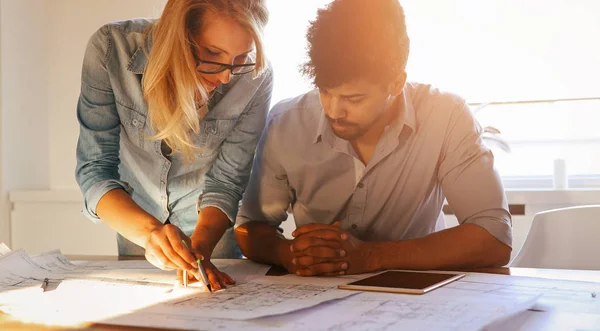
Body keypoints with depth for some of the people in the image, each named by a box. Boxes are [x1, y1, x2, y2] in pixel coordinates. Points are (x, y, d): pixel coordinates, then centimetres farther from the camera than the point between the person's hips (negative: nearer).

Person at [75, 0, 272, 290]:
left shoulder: (255, 77, -26)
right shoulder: (111, 50, -27)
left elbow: (226, 182, -17)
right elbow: (94, 169, -24)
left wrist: (200, 247, -35)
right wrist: (149, 231, -41)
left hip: (211, 227, 0)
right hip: (134, 221, 1)